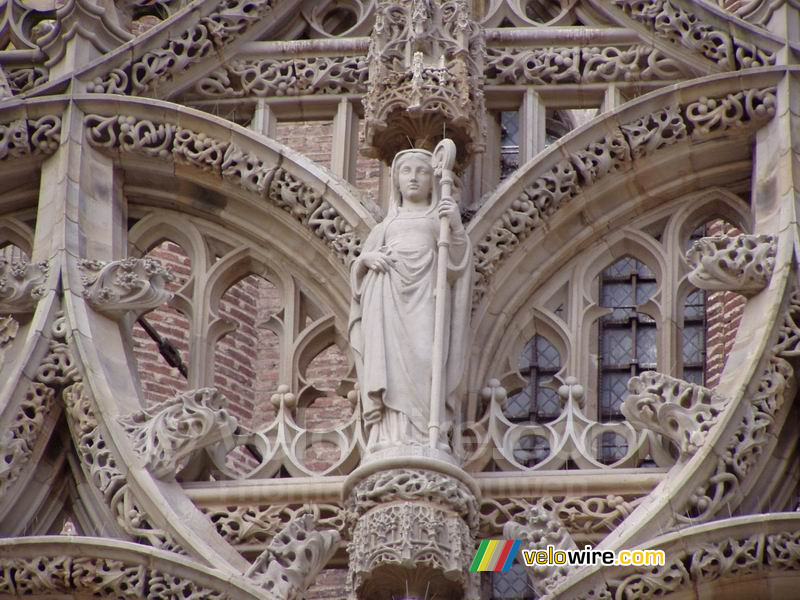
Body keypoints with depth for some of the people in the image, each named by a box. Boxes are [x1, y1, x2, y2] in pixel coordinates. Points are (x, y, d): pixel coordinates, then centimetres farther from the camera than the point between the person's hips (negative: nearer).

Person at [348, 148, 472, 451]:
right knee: (390, 359, -13)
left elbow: (458, 260, 5)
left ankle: (424, 436, -27)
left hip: (424, 292, -2)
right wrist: (367, 258, -1)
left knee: (422, 357, -18)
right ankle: (391, 435, -22)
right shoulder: (387, 224, 29)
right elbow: (357, 268, 22)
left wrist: (457, 226, -13)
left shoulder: (439, 218, 22)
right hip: (387, 294, 2)